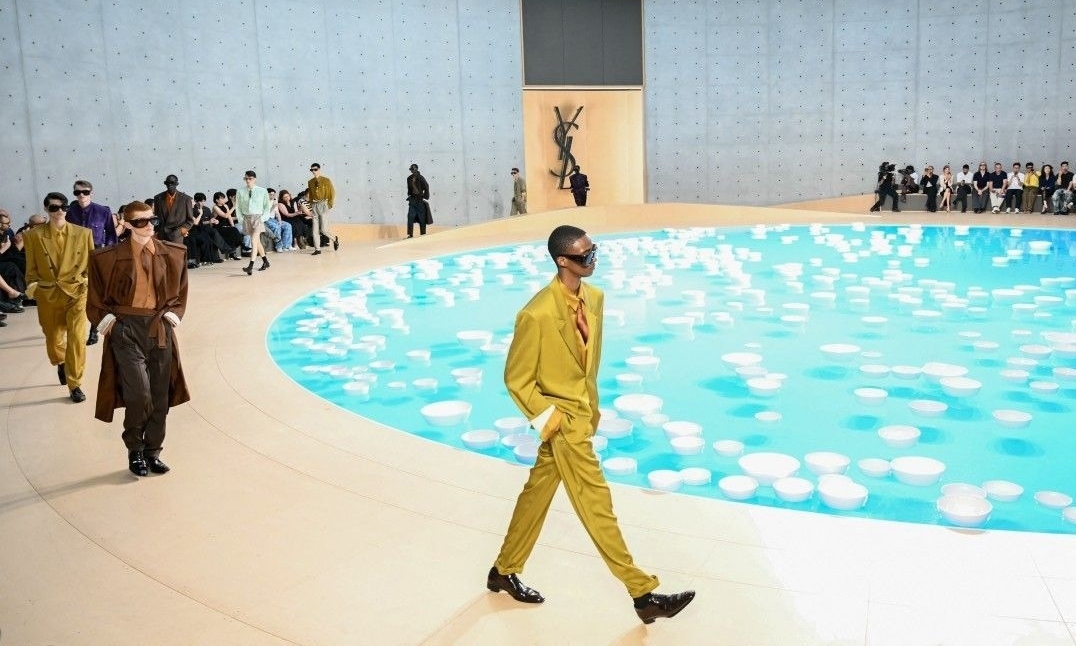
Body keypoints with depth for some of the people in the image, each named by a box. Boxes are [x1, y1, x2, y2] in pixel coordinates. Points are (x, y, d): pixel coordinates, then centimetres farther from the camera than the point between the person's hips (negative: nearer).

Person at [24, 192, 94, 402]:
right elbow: (32, 268, 7)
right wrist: (32, 285, -7)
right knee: (53, 340, 13)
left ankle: (74, 384, -1)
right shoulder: (34, 235, 1)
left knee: (77, 338, -15)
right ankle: (61, 364, 49)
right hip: (48, 296, 1)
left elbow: (91, 263, 8)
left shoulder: (83, 233, 2)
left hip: (77, 293, -1)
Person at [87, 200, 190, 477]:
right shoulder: (108, 258, -5)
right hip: (126, 330, -3)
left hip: (160, 328, 4)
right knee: (139, 393, -13)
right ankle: (135, 451, 10)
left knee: (160, 397, 8)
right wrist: (107, 320, -7)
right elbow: (97, 299, 6)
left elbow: (180, 293, 15)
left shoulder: (173, 254, 4)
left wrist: (173, 314, 1)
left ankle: (153, 452, 24)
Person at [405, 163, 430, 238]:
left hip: (420, 200, -4)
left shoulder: (420, 178, -7)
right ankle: (410, 234, -4)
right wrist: (409, 195, 10)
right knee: (410, 217, -6)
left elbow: (426, 188, -5)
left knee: (422, 218, 1)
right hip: (412, 200, 4)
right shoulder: (409, 178, 7)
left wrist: (425, 197, -9)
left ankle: (423, 234, 8)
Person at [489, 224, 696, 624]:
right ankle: (643, 594, 11)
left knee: (537, 493, 19)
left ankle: (504, 572, 37)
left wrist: (591, 406, 17)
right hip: (562, 420, -8)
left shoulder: (595, 298, -1)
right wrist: (548, 418, -15)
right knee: (596, 504, 1)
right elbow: (516, 378, -14)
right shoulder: (537, 315, -24)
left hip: (582, 413, 8)